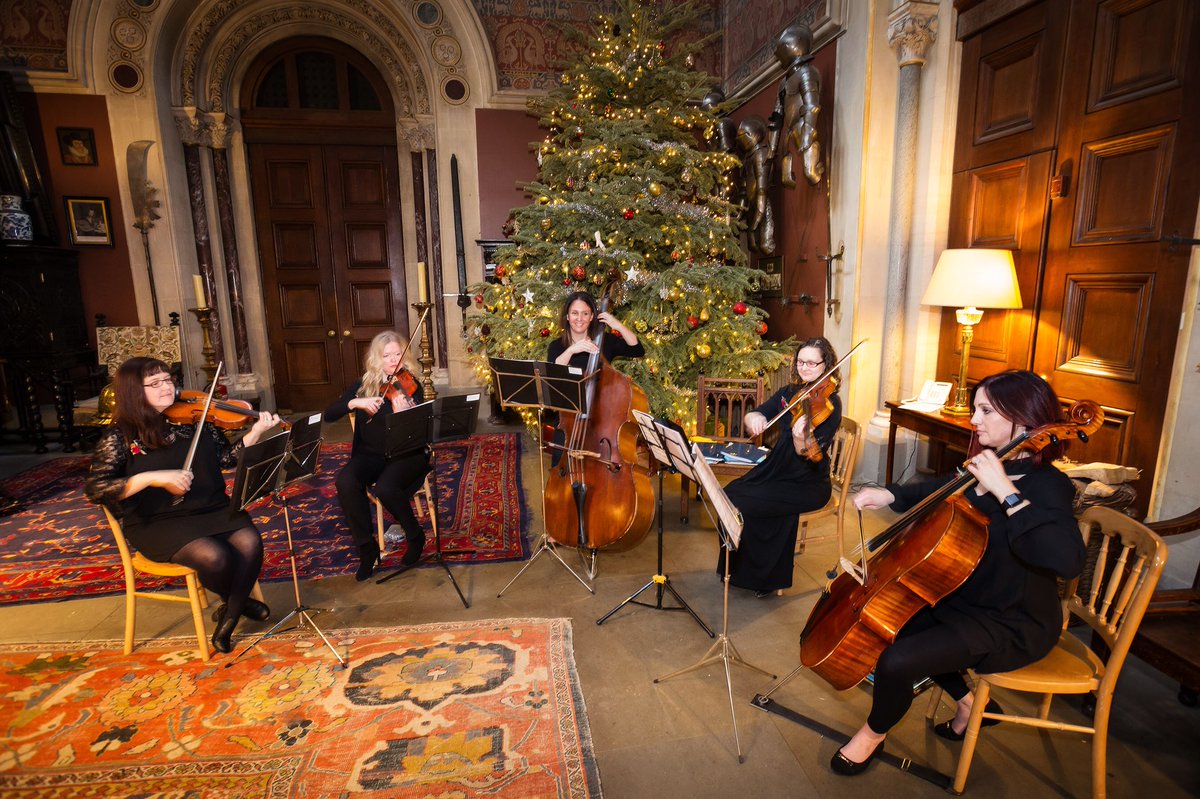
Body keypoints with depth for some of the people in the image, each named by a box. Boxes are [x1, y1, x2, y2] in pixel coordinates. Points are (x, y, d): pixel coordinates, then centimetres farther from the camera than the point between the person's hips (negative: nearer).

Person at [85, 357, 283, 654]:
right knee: (215, 556, -29)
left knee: (249, 541, -25)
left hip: (212, 508, 4)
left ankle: (228, 622, -2)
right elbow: (94, 488, -12)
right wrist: (153, 477, -25)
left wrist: (256, 432, -9)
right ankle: (235, 601, 9)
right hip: (157, 522, -3)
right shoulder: (121, 436, -4)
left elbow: (226, 458, 6)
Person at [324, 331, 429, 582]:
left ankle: (415, 536, -3)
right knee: (345, 481, -28)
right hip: (371, 454, 3)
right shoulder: (364, 384, 6)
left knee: (385, 486, -33)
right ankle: (367, 547, -10)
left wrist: (402, 415, -32)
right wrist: (355, 402, -19)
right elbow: (329, 415, -1)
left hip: (406, 453, -3)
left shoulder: (412, 386, -3)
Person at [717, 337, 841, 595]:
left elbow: (812, 456, -23)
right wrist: (754, 418, -20)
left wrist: (800, 439, -44)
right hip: (776, 470, 7)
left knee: (741, 505, -20)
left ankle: (765, 576, 3)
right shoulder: (789, 393, 6)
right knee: (729, 493, -12)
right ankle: (736, 567, 7)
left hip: (808, 486, -6)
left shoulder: (829, 403, -13)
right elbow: (750, 420, 3)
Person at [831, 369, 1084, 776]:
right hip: (964, 598, 9)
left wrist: (1006, 491, -40)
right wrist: (888, 495, 6)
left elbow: (1066, 560, -43)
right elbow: (938, 490, 21)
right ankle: (971, 701, 26)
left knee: (897, 662, -22)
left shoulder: (1046, 485, -23)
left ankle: (873, 734, 10)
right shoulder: (985, 465, 0)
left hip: (1011, 625, -9)